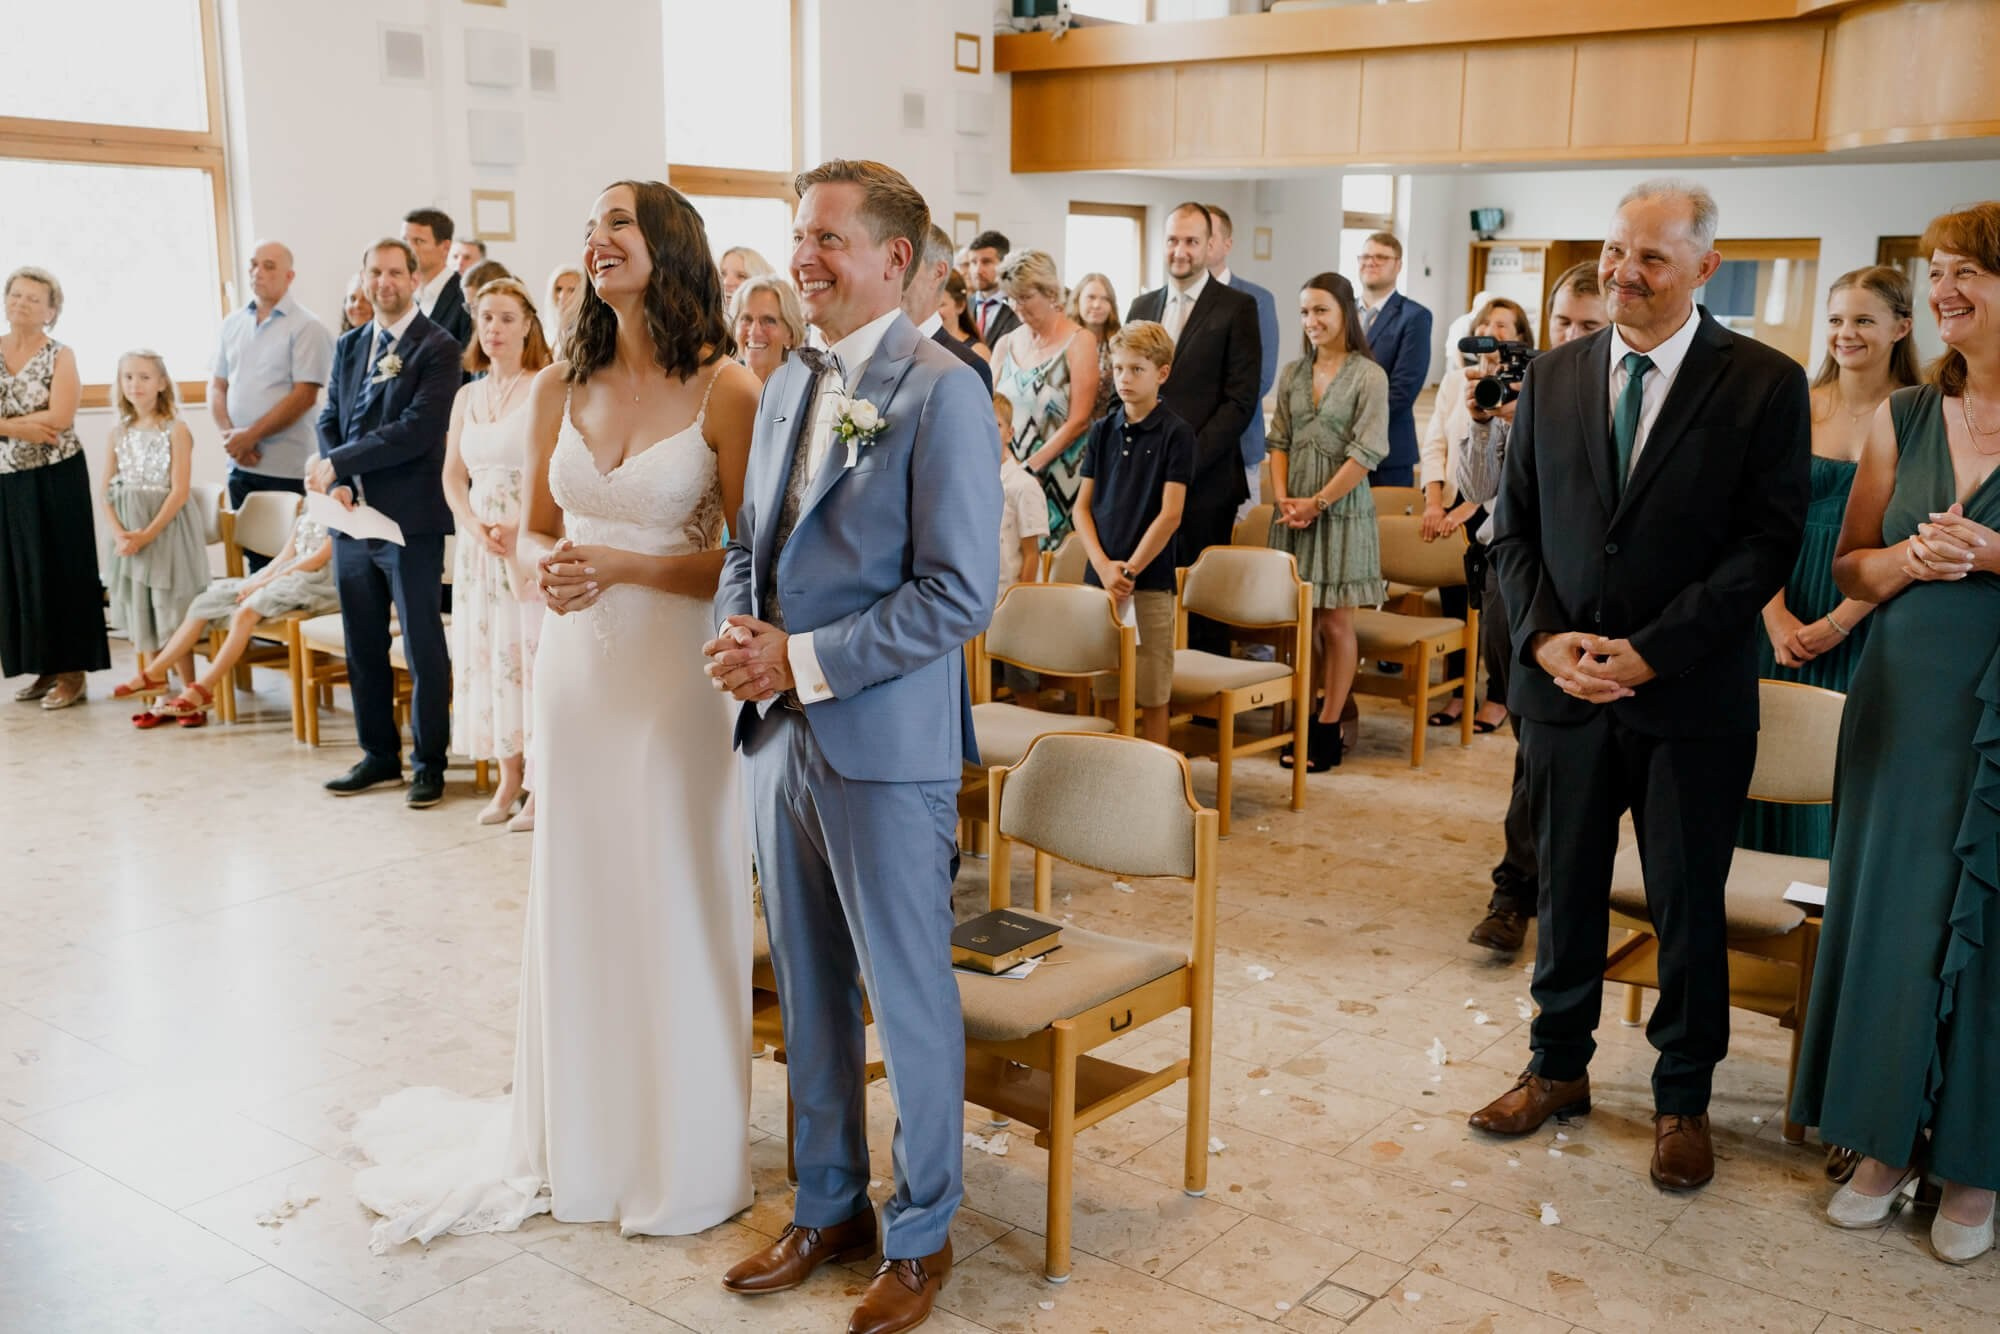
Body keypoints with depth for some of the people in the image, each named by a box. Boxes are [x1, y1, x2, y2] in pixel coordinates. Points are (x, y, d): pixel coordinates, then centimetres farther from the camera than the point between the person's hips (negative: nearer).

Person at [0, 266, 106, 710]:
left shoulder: (60, 356, -4)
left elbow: (59, 418, -17)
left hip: (55, 478, -5)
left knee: (61, 570, -1)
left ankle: (72, 671, 5)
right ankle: (43, 667, 18)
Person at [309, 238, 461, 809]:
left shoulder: (438, 348, -6)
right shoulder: (348, 346, 15)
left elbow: (417, 430, -16)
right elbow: (329, 419, 13)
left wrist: (338, 462, -13)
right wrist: (335, 482, -5)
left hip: (410, 520, -6)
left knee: (424, 648, 1)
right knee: (363, 647, 13)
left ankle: (429, 762, 12)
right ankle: (379, 755, 25)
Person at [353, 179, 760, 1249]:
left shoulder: (725, 392, -9)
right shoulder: (562, 387, 5)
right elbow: (537, 528, 14)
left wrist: (622, 565, -18)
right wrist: (549, 572, -8)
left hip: (678, 673, -4)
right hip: (578, 667, 4)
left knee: (673, 910, 6)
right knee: (576, 900, 13)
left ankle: (680, 1153, 26)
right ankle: (580, 1136, 33)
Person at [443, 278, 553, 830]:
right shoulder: (467, 397, 13)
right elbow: (453, 477, 12)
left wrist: (519, 529, -20)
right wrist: (475, 526, -6)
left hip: (532, 541, -6)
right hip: (479, 543, 6)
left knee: (532, 651, -5)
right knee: (487, 654, 7)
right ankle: (507, 779, 17)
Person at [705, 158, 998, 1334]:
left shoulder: (942, 392, -11)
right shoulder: (790, 384, 12)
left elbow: (960, 591, -17)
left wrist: (803, 660, -17)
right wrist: (739, 635, -3)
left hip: (886, 744, -7)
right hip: (781, 733, 7)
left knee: (910, 996, 7)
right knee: (809, 993, 17)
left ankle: (922, 1236, 25)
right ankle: (830, 1208, 35)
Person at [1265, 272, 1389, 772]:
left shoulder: (1369, 376, -6)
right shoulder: (1292, 374, 10)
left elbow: (1366, 453, -11)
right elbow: (1279, 441, 11)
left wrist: (1316, 503, -13)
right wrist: (1283, 498, -4)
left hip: (1341, 510, -5)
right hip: (1294, 509, 5)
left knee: (1335, 622, 0)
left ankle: (1327, 729, 5)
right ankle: (1306, 717, 16)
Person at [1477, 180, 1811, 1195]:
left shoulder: (1764, 384, -5)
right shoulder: (1552, 379, 6)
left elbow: (1767, 543, -10)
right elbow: (1514, 530, 8)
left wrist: (1649, 652, -17)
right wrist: (1545, 639, -8)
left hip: (1692, 696, -3)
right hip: (1564, 688, 3)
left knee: (1687, 907, 9)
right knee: (1565, 890, 14)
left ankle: (1683, 1100, 27)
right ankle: (1559, 1067, 32)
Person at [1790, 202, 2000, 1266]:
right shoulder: (1904, 418, 6)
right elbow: (1849, 567, 11)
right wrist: (1912, 557, -10)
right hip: (1906, 701, 4)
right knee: (1890, 910, 9)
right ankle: (1888, 1140, 26)